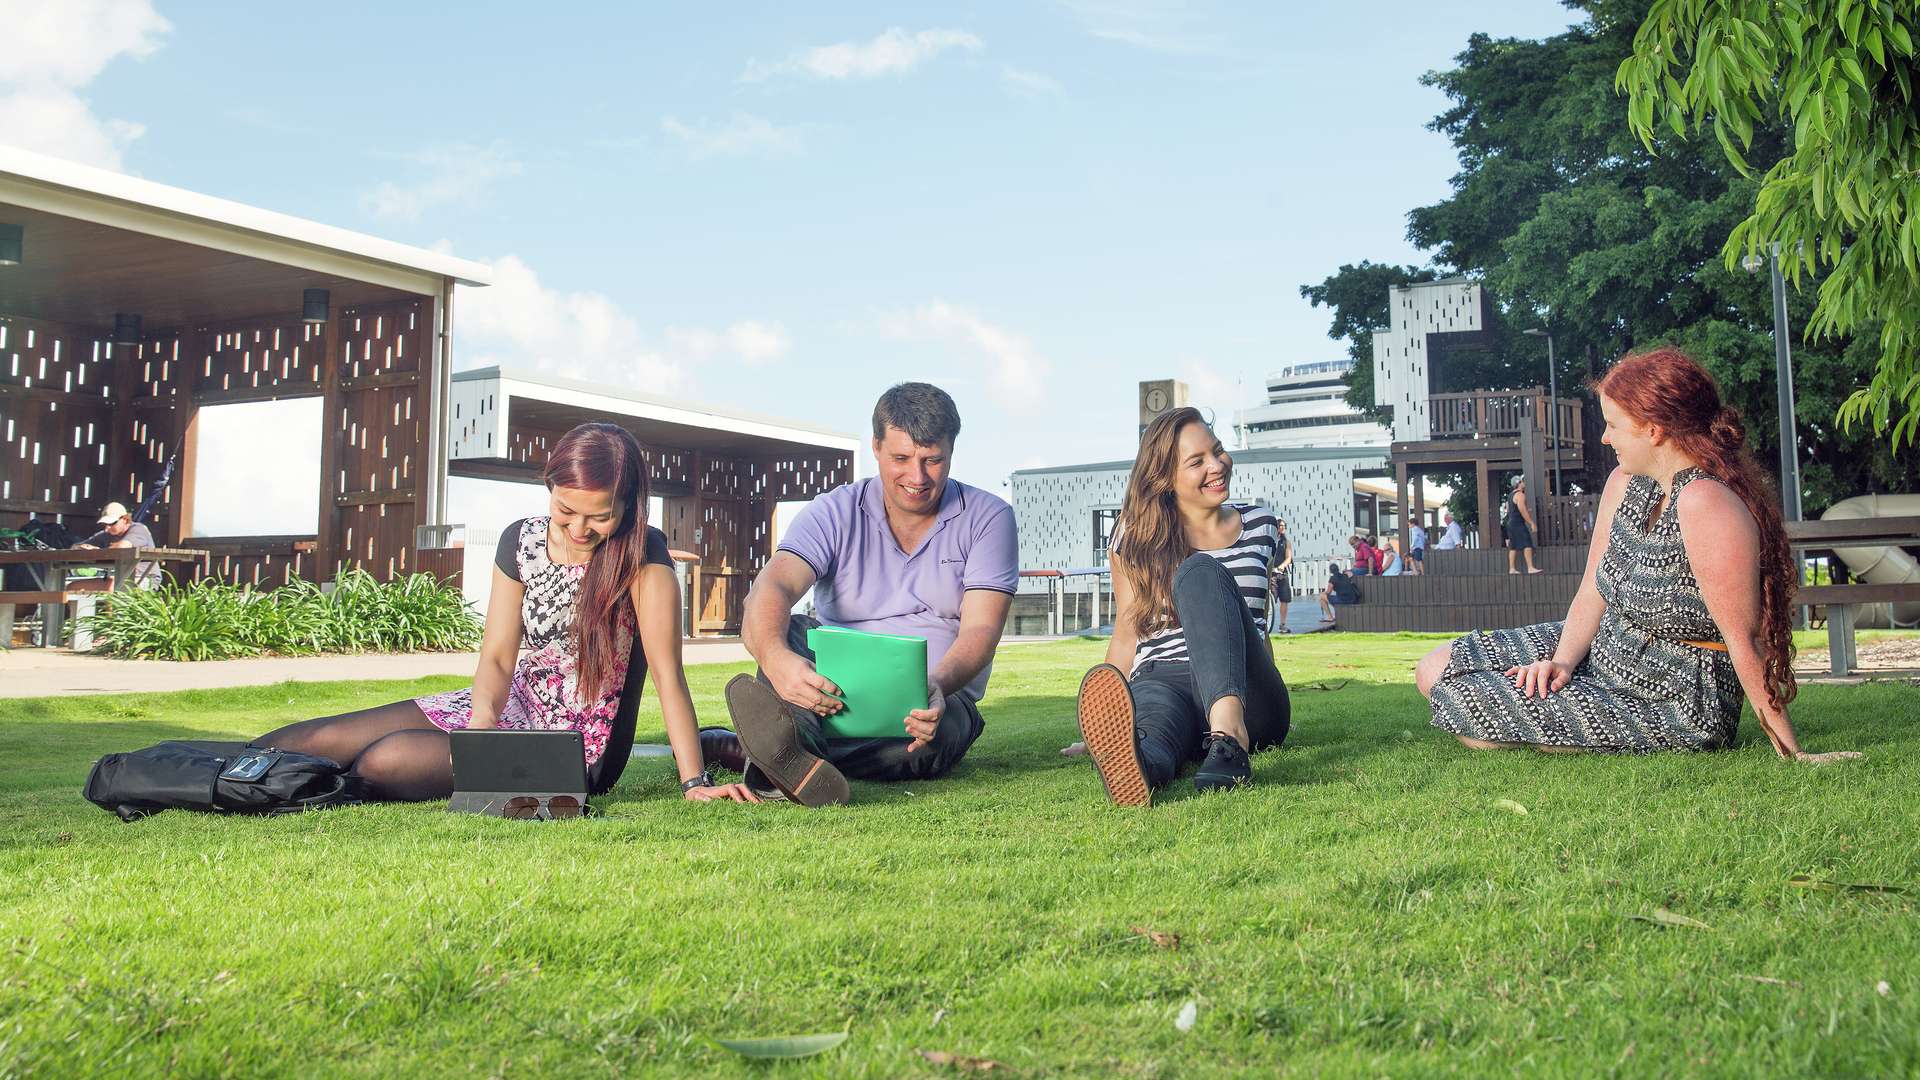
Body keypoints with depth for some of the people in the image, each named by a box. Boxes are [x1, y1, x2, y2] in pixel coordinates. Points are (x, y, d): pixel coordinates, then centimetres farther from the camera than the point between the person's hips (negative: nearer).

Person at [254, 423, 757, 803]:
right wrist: (484, 716, -25)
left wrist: (695, 782, -27)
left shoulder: (643, 552, -19)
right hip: (517, 707, 6)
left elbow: (667, 671, -22)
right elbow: (498, 655, -4)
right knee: (319, 740, -5)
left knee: (386, 761, -23)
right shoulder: (521, 540, -2)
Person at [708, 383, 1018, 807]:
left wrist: (938, 685, -36)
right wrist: (774, 656, -46)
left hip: (940, 697, -1)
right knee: (787, 631, -28)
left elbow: (980, 629, -11)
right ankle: (792, 748, -60)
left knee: (936, 731, -37)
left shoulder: (988, 518, 0)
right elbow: (773, 587, -20)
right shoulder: (834, 513, -1)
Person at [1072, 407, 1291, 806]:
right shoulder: (1137, 537, 12)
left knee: (1201, 572, -28)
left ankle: (1229, 730, -55)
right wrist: (1105, 719, 1)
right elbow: (1127, 635, 11)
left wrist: (1271, 694, 27)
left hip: (1246, 698, 1)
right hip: (1162, 681, -1)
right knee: (1156, 715, -40)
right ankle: (1142, 758, -79)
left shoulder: (1258, 525, 18)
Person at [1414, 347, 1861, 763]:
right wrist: (1562, 660, -12)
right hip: (1603, 657, 9)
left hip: (1673, 703, -9)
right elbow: (1593, 591, 5)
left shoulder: (1705, 504, -28)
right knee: (1437, 668, 7)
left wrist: (1791, 753, -23)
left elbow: (1744, 640, -28)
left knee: (1454, 693, -15)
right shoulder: (1625, 483, 1)